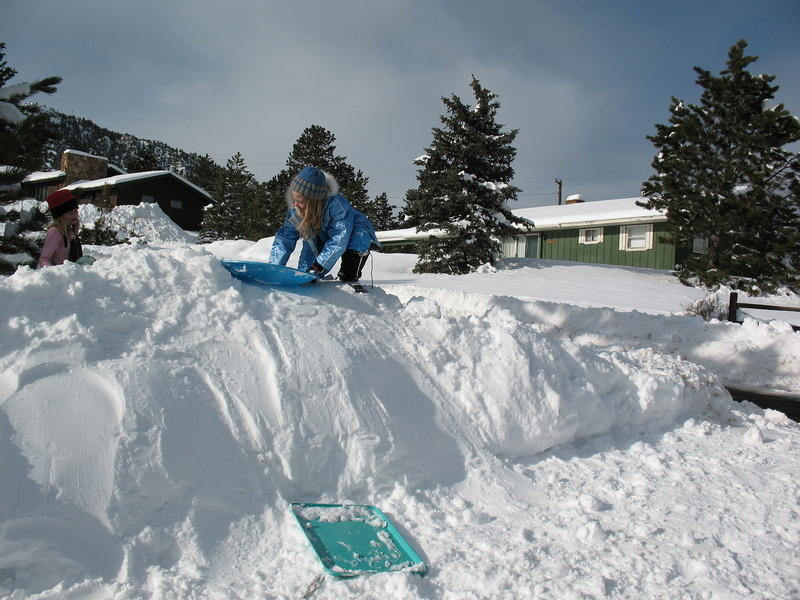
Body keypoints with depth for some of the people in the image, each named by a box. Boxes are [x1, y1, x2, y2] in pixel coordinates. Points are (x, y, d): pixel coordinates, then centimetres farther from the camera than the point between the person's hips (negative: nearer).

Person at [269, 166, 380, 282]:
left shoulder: (336, 204, -40)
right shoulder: (295, 211, -23)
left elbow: (340, 239, -42)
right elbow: (284, 239, -18)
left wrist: (318, 266, -45)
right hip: (325, 236, 5)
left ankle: (350, 280, -19)